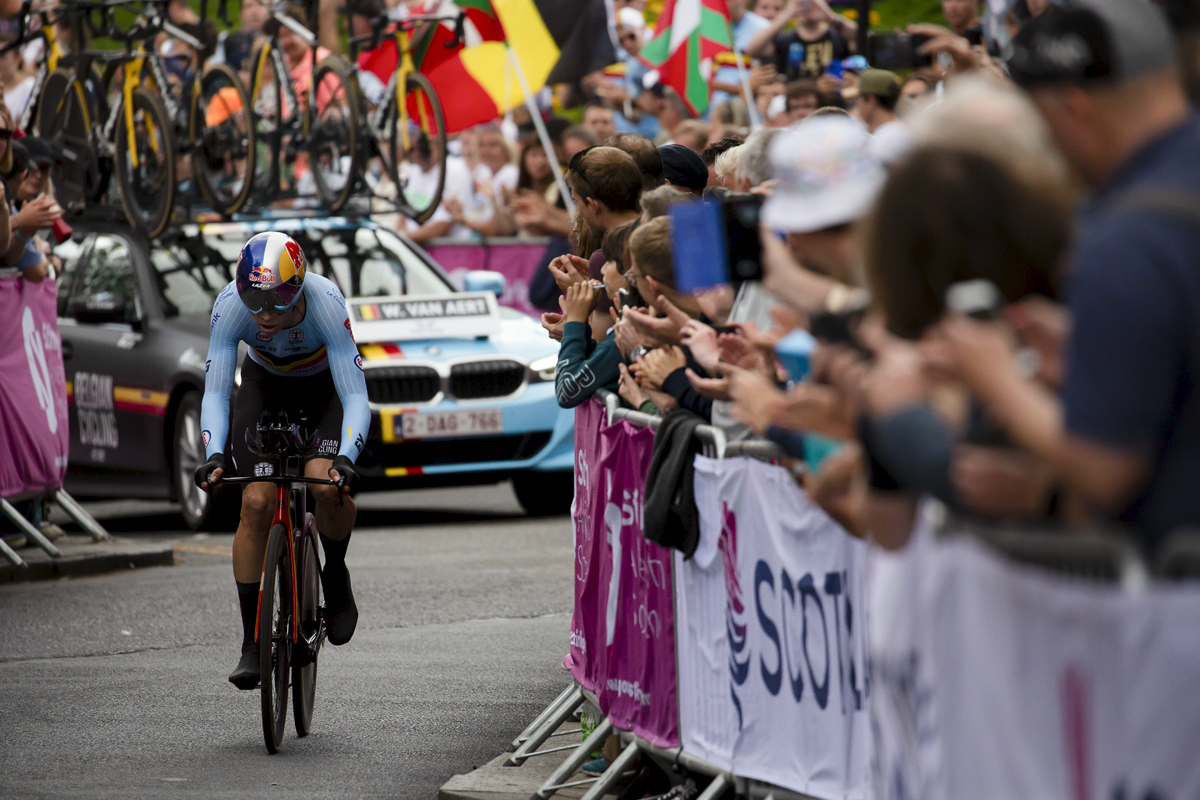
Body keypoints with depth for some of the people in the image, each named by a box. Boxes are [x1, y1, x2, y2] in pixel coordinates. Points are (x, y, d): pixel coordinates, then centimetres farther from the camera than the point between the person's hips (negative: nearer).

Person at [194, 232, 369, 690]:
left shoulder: (325, 303, -37)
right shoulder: (230, 306, -32)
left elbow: (356, 397, -37)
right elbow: (215, 392, -29)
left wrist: (346, 459, -53)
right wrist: (214, 455, -46)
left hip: (326, 384, -2)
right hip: (265, 385, 2)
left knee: (325, 485, -28)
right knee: (256, 503, -14)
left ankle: (335, 574, 5)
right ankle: (252, 644, -6)